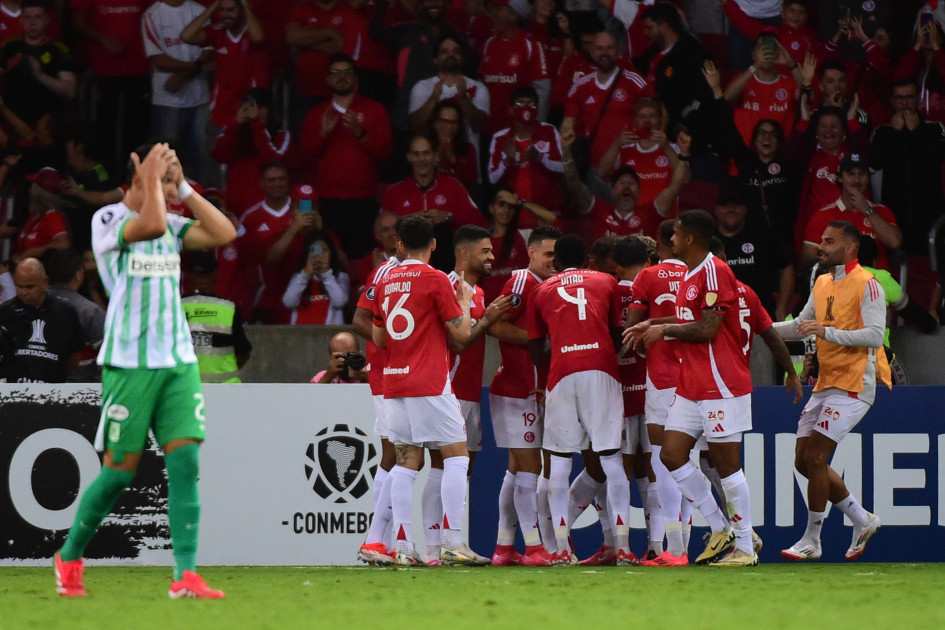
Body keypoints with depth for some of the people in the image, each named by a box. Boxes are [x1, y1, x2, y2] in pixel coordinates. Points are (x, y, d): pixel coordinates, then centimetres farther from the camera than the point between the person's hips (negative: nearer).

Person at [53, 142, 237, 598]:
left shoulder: (173, 225, 13)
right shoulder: (107, 220, -7)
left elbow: (224, 233, 1)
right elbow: (151, 224, -27)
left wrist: (184, 188, 1)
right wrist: (152, 177, -13)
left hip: (178, 361, 5)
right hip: (128, 364, -5)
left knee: (185, 463, -8)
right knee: (120, 471, -1)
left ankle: (186, 576, -11)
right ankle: (69, 558, 19)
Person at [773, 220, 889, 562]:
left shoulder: (866, 285, -10)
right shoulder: (822, 284, 15)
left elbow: (875, 335, -19)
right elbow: (802, 326, 25)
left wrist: (829, 332, -26)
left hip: (853, 386, -9)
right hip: (825, 384, 9)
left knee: (815, 457, -12)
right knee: (804, 460, 6)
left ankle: (811, 540, -2)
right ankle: (862, 520, 19)